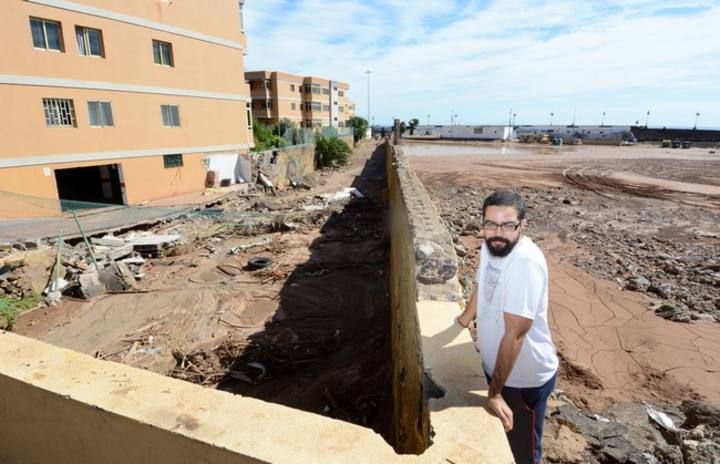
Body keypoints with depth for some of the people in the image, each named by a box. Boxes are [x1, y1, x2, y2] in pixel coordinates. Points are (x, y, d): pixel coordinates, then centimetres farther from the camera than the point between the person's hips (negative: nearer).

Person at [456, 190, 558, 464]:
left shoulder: (527, 262, -32)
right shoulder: (490, 246, -8)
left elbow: (514, 334, -31)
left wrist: (495, 391, -25)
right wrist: (465, 320, 24)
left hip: (524, 377, -7)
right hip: (494, 365, 7)